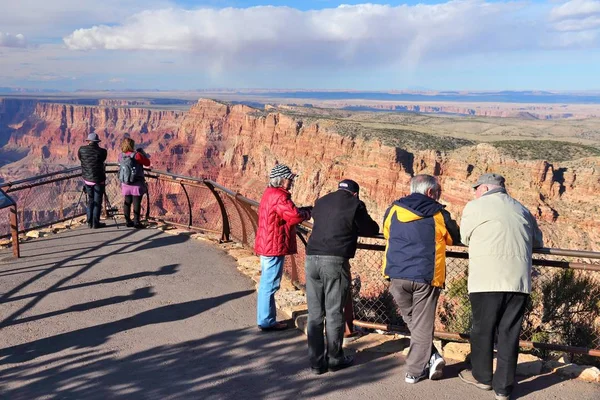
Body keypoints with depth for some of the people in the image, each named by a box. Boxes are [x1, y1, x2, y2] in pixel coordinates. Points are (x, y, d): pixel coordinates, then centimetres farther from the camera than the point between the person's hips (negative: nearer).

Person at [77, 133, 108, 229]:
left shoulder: (82, 150, -2)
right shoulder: (102, 151, -11)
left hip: (87, 179, 4)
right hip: (98, 180, -4)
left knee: (90, 201, 16)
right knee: (97, 202, 4)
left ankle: (90, 222, 16)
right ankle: (96, 223, 5)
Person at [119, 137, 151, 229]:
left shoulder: (121, 156, -1)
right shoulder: (137, 155, -17)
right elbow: (147, 163, -8)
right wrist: (142, 152, 2)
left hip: (126, 184, 6)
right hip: (137, 184, -5)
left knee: (127, 202, 13)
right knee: (136, 203, 1)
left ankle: (128, 221, 20)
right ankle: (136, 222, 3)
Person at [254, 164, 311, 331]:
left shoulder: (270, 193, 15)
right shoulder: (279, 196, -20)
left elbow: (288, 212, 17)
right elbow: (295, 216, -27)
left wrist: (304, 210, 5)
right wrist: (307, 213, -7)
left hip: (267, 246, 11)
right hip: (275, 247, -11)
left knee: (267, 284, 17)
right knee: (270, 285, -3)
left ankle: (265, 319, 27)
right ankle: (267, 321, 5)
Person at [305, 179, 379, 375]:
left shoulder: (321, 202, 17)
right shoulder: (355, 204, 3)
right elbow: (371, 229, 11)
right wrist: (355, 227, 32)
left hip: (312, 258, 5)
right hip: (334, 261, -5)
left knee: (314, 313, 10)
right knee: (334, 313, 7)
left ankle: (316, 362, 15)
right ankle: (335, 359, 18)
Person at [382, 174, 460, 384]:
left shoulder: (393, 210, 6)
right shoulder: (438, 214, 1)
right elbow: (455, 238, 16)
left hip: (397, 275, 2)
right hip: (426, 276, -2)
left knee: (411, 320, 20)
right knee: (422, 325, 9)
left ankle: (432, 356, 13)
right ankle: (414, 371, 10)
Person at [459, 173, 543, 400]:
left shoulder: (475, 206, 4)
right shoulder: (522, 210, 18)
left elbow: (465, 238, 14)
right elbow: (537, 241, 27)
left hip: (487, 279, -4)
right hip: (519, 280, 4)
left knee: (483, 329, 11)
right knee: (509, 333, 8)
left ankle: (482, 377, 26)